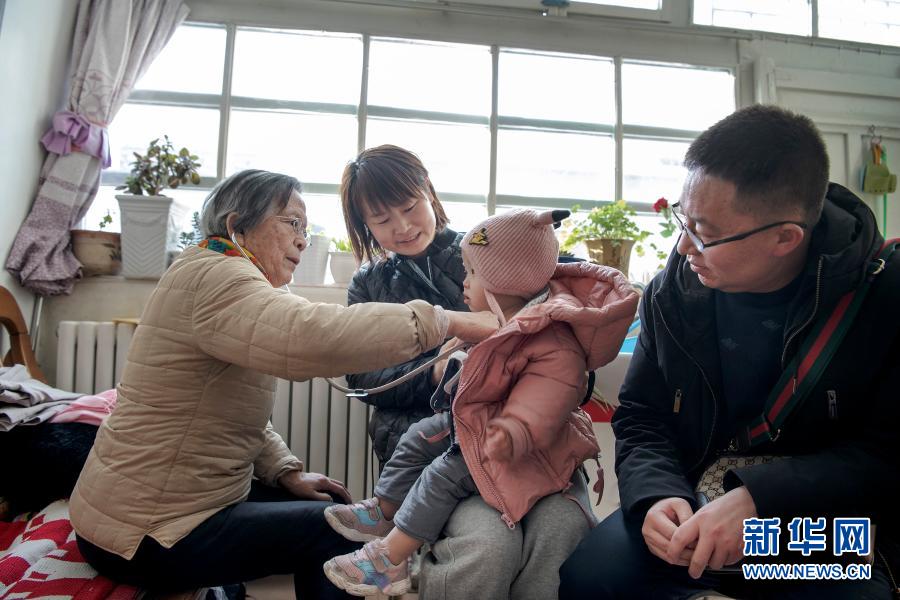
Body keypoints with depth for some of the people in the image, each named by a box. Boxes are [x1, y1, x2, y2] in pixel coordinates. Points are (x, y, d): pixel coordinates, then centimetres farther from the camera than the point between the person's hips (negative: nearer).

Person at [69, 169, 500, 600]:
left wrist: (287, 472, 2)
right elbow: (314, 337, -43)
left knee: (331, 506, 12)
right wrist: (452, 322, -37)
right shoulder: (214, 277, -22)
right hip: (145, 534, -10)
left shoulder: (222, 279, 11)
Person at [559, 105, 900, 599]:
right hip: (693, 506, 2)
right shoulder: (673, 291, -6)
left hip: (828, 525, -1)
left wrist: (759, 498, -28)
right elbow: (640, 416, 1)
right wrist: (656, 494, -19)